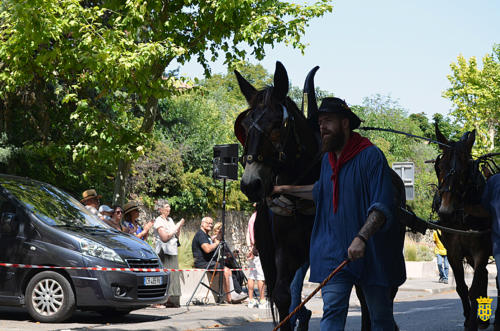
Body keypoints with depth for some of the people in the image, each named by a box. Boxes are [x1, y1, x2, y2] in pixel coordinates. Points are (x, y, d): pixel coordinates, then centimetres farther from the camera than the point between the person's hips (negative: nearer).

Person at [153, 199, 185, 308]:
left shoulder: (170, 220, 17)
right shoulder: (158, 221, -6)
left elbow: (177, 236, 21)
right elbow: (165, 237, -16)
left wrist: (180, 226, 5)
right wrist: (176, 227, -10)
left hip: (173, 251, 8)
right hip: (164, 252, -8)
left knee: (174, 274, 4)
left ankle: (173, 301, 6)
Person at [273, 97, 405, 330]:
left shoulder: (371, 156, -12)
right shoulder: (327, 159, 10)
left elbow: (382, 207, -20)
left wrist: (362, 238, -32)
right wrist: (288, 189, 27)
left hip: (371, 252, -5)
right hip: (334, 252, 5)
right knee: (332, 311, -7)